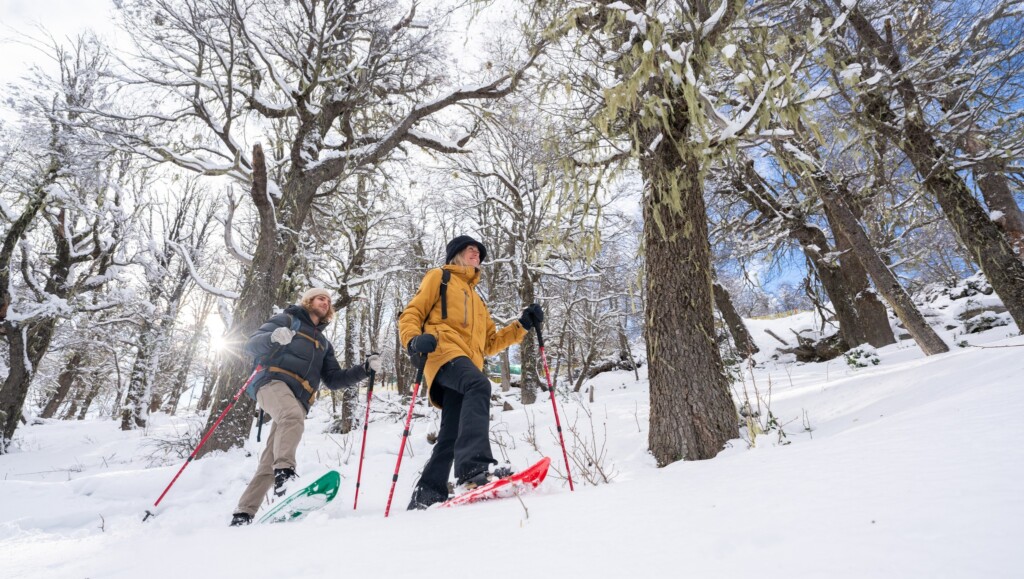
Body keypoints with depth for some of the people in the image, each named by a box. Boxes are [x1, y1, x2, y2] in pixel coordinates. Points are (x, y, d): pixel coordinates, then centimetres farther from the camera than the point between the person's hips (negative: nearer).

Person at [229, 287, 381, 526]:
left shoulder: (324, 343, 30)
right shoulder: (288, 319, 15)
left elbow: (334, 380, 21)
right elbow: (252, 344, 2)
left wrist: (365, 369, 7)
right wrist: (273, 338, -21)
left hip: (299, 400, 5)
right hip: (274, 381, -5)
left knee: (270, 462, -1)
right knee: (293, 416, -37)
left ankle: (244, 513, 4)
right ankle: (284, 472, -46)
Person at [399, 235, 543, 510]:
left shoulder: (476, 299, 38)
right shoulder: (439, 277, 19)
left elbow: (490, 343, 30)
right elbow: (410, 315, 7)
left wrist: (523, 326, 18)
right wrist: (414, 339, -16)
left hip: (467, 364, 7)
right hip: (445, 352, -7)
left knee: (451, 436, -1)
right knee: (479, 385, -36)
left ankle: (426, 496, 7)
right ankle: (473, 467, -47)